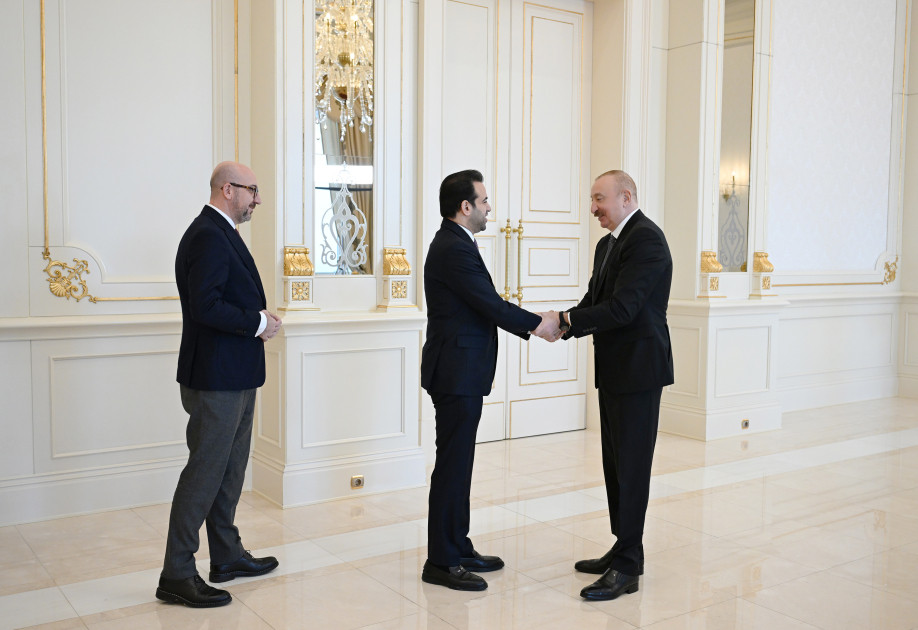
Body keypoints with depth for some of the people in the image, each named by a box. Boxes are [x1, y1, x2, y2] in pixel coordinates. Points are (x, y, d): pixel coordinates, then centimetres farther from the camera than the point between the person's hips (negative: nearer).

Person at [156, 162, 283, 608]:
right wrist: (257, 322, -16)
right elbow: (205, 306, -25)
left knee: (230, 469, 18)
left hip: (235, 377, 11)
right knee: (205, 471, -5)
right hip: (216, 377, -11)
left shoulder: (221, 234, 17)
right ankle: (176, 575, 5)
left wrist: (258, 321, 6)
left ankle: (227, 556, 30)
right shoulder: (208, 236, -17)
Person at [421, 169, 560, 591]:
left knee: (458, 462, 15)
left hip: (461, 371, 11)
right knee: (453, 464, -3)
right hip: (457, 373, -11)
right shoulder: (454, 249, -18)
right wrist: (538, 324, -7)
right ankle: (441, 562, 6)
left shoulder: (454, 244, 15)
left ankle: (457, 547, 26)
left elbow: (488, 307, 16)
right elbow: (492, 306, -19)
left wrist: (532, 325, 9)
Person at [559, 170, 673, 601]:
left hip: (638, 369, -10)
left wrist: (566, 321, -20)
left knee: (631, 467, -5)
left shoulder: (646, 238, -15)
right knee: (615, 464, 15)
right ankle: (624, 550, 27)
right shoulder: (607, 244, 16)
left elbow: (622, 307, -22)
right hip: (614, 370, 10)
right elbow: (595, 300, 13)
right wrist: (564, 323, -5)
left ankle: (627, 568, 3)